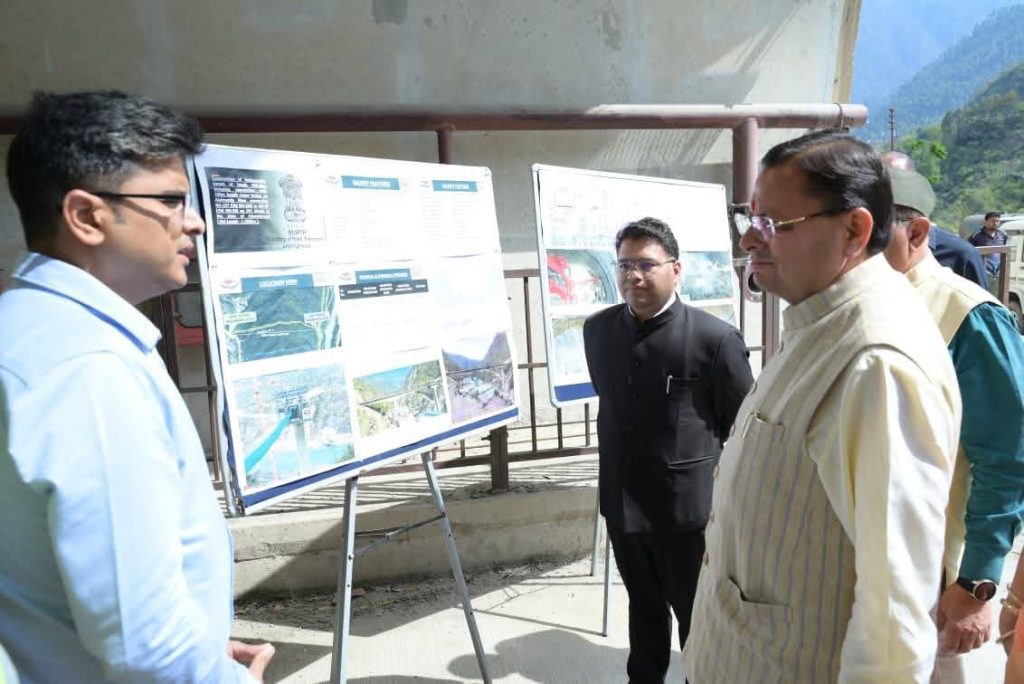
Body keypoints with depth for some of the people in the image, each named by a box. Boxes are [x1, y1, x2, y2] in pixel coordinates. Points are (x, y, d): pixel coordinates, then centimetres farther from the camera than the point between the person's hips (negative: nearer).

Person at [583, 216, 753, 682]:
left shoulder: (715, 338, -17)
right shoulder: (597, 330, -1)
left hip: (689, 507, -4)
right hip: (621, 503, 5)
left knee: (697, 616, 18)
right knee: (643, 606, 24)